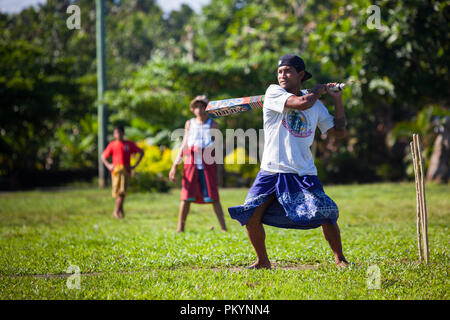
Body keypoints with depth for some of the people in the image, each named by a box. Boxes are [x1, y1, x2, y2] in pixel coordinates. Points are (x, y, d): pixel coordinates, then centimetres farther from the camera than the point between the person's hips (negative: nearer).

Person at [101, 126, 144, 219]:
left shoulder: (129, 144, 5)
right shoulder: (112, 145, 6)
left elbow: (141, 152, 12)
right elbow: (103, 156, 14)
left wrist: (135, 165, 3)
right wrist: (108, 165, -3)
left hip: (126, 170, -1)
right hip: (115, 170, 1)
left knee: (122, 191, -15)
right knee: (116, 191, 2)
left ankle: (116, 211, -11)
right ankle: (121, 209, 22)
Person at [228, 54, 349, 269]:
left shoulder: (317, 105, 11)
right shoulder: (273, 92, -1)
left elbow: (339, 132, 15)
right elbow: (303, 103, -17)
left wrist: (337, 100, 10)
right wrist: (318, 90, 1)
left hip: (304, 173, 1)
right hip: (271, 171, -1)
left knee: (326, 215, -12)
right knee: (251, 215, -9)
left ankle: (339, 258, 10)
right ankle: (263, 261, 13)